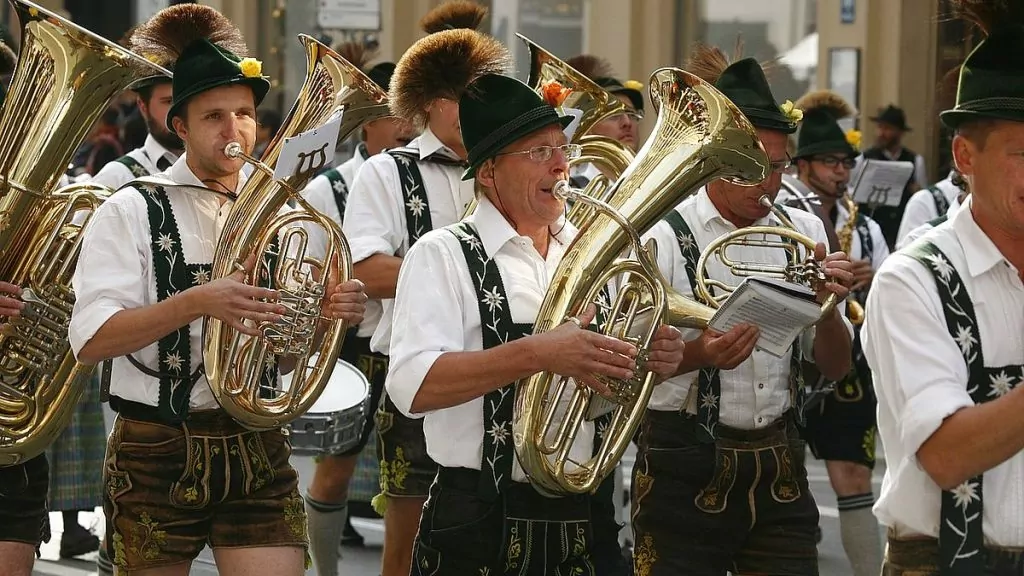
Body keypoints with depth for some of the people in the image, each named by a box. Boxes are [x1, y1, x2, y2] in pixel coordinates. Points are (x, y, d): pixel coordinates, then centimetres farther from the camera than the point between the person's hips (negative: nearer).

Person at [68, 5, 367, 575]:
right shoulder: (131, 212, -3)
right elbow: (90, 340, -15)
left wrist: (329, 314, -7)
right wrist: (196, 302, -27)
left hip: (257, 452, 3)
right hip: (157, 451, -3)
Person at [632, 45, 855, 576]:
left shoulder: (802, 232, 5)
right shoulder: (662, 237, -8)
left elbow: (834, 367, 8)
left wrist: (827, 307, -12)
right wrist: (696, 356, -25)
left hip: (779, 473, 4)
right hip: (686, 474, -4)